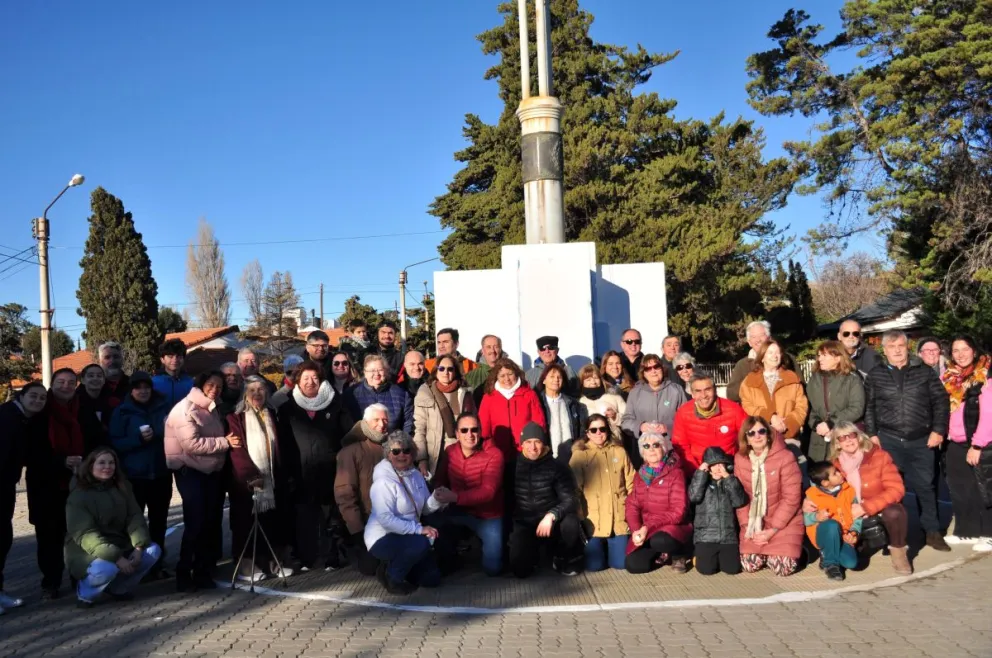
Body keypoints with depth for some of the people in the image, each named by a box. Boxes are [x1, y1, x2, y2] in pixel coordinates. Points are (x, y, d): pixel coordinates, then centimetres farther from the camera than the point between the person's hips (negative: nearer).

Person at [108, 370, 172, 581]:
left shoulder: (165, 406, 5)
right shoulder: (122, 412, -1)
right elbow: (114, 444, -6)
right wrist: (139, 439, -20)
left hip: (161, 474, 2)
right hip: (134, 476, -2)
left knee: (158, 521, 9)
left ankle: (157, 564, 18)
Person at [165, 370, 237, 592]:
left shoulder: (212, 410, 15)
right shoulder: (185, 409, -12)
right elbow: (193, 444, -23)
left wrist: (228, 441, 3)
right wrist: (225, 442, -22)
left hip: (212, 472, 8)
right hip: (190, 472, -8)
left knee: (212, 522, 8)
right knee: (196, 523, -9)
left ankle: (204, 573, 18)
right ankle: (184, 574, 3)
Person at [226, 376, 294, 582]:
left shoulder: (271, 414, 15)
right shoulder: (236, 417, -4)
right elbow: (237, 450, -12)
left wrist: (283, 475, 9)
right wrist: (251, 474, -20)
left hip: (272, 479, 5)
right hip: (246, 480, -5)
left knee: (273, 522, 5)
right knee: (247, 524, -2)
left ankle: (274, 562, 13)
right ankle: (247, 566, 4)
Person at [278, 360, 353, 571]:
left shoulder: (335, 402, 4)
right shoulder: (288, 407, 7)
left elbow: (350, 433, 3)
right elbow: (284, 442, 6)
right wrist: (288, 470, 0)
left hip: (331, 471, 0)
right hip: (302, 473, 1)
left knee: (334, 517, 5)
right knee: (305, 519, 4)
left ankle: (333, 559, 15)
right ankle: (306, 559, 15)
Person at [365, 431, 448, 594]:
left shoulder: (416, 475, 3)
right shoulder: (383, 481, -21)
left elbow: (424, 509, 6)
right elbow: (386, 519, -29)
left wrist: (436, 499, -16)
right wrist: (418, 529, -31)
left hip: (407, 537, 8)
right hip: (382, 538, -8)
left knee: (432, 579, 5)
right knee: (422, 543, -34)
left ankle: (394, 565, 22)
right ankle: (391, 577, -10)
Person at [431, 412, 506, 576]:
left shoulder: (494, 455, -22)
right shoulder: (450, 451, -5)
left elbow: (487, 492, -30)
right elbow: (439, 479, 3)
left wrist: (455, 497, -43)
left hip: (487, 515, -4)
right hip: (460, 511, 4)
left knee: (492, 568, -7)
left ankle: (485, 541, 28)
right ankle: (448, 560, 6)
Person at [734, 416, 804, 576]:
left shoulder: (785, 457, -15)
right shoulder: (740, 459, -1)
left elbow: (791, 498, -14)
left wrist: (773, 529, -15)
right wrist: (748, 526, -11)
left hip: (784, 523, -3)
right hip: (754, 523, 3)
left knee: (783, 568, -15)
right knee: (749, 566, -8)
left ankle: (791, 549, 18)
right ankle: (768, 552, 24)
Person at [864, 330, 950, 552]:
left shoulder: (925, 371, 4)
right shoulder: (875, 375, 4)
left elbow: (941, 401, 3)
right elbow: (868, 407, 5)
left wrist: (938, 430, -4)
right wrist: (872, 434, -1)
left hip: (921, 440, 0)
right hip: (889, 440, 0)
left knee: (926, 486, 6)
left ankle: (932, 531, 20)